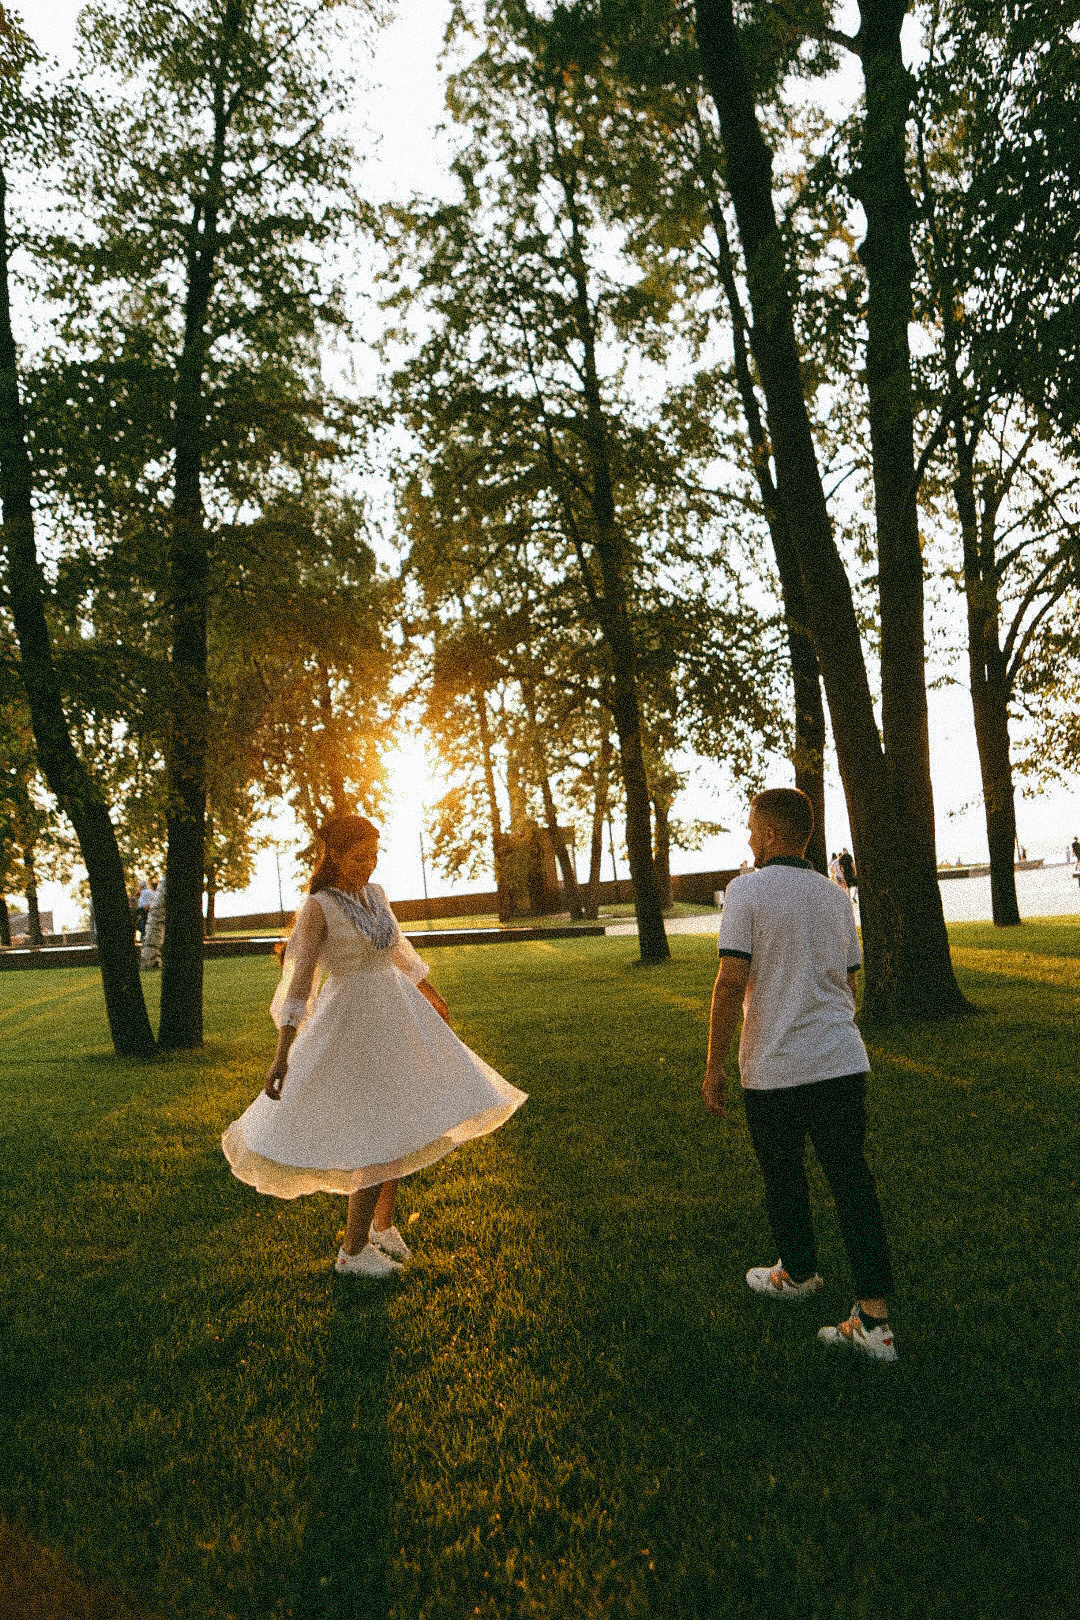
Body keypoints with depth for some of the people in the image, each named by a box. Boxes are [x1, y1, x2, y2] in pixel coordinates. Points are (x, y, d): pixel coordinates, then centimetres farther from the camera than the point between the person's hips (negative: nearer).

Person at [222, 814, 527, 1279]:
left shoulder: (374, 895, 5)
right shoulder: (316, 908, -15)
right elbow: (298, 978, -22)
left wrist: (430, 994, 31)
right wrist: (283, 1052, -30)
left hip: (393, 1015, 7)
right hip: (352, 1024, -7)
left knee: (403, 1122, 12)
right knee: (383, 1136, -5)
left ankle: (382, 1224, 32)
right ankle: (352, 1251, 11)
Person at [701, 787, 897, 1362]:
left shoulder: (747, 890, -10)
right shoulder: (835, 894, 9)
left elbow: (731, 982, -17)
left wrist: (714, 1066, -10)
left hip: (775, 1066, -5)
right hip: (842, 1060, 5)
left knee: (784, 1177, 16)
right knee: (851, 1179, 6)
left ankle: (797, 1274, 36)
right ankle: (873, 1319, 3)